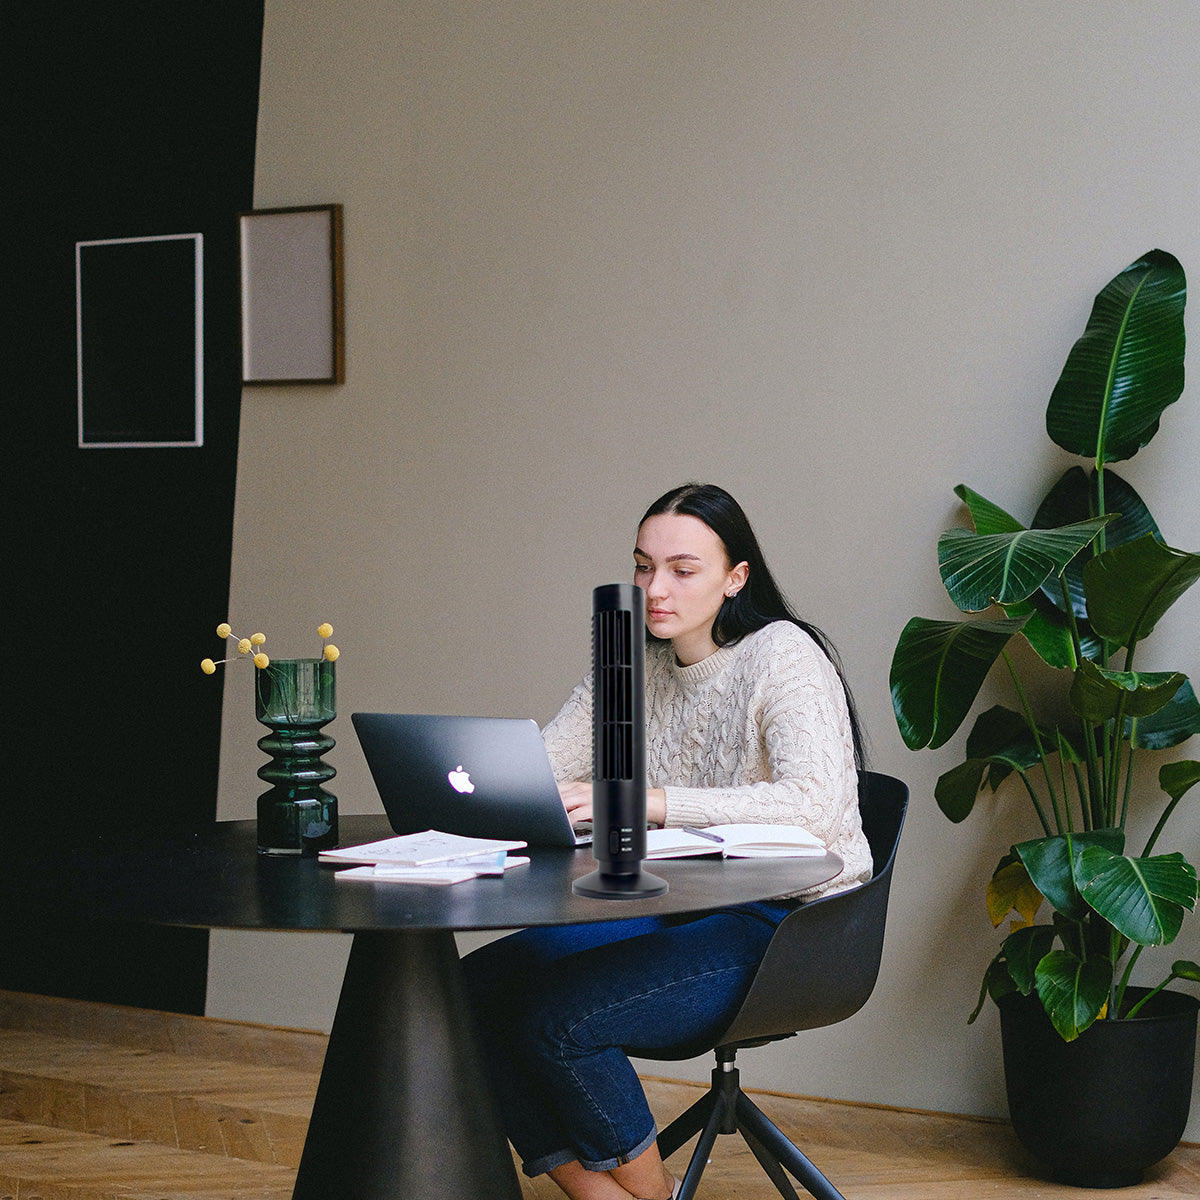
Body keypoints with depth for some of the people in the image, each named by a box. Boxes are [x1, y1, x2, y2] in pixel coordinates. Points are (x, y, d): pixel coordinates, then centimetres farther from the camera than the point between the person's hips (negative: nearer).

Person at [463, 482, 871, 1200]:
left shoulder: (783, 655, -13)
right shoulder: (632, 665, 9)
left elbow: (811, 804, -29)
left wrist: (638, 802, -35)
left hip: (788, 924, -8)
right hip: (679, 910, 8)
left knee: (554, 1016, -24)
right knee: (481, 986, -11)